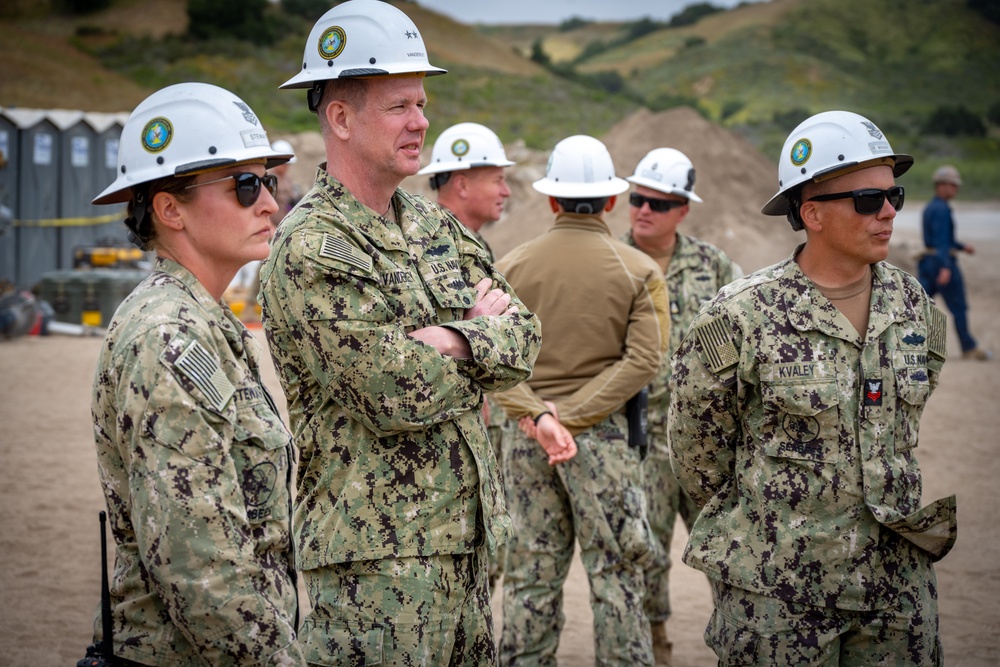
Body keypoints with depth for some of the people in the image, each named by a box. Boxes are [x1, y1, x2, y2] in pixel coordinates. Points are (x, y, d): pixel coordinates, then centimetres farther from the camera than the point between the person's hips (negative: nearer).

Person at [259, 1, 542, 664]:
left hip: (465, 536, 8)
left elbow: (524, 335, 5)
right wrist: (482, 329, -5)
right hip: (375, 556, -8)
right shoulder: (311, 249, -14)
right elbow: (401, 394, -21)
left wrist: (452, 338, -15)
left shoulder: (436, 225, 12)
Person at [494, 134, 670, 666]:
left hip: (525, 435, 2)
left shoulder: (511, 267, 4)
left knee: (530, 574, 9)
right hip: (604, 434, -2)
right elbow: (642, 360, -11)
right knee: (614, 574, 5)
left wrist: (539, 416, -14)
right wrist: (574, 415, -13)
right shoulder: (639, 272, 0)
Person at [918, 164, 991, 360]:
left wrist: (962, 246, 28)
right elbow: (941, 239, -24)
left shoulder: (930, 208, 16)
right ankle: (969, 348, 9)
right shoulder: (941, 209, -15)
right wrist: (945, 267, -30)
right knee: (959, 307, 1)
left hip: (928, 262, 9)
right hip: (943, 261, -9)